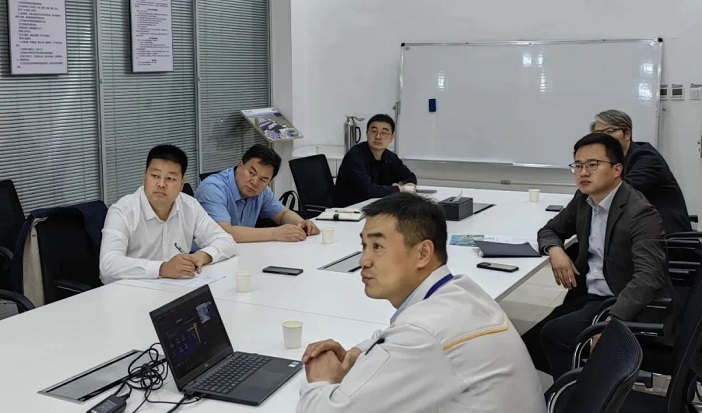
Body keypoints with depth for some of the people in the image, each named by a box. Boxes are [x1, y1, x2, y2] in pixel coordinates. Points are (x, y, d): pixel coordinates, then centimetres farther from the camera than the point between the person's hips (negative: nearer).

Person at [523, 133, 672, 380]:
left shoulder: (640, 213, -19)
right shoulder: (584, 200, 5)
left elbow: (648, 276, -30)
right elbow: (550, 229, 19)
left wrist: (611, 321, -43)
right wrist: (555, 250, -6)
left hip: (629, 305, -7)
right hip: (589, 296, 7)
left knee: (554, 334, -24)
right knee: (528, 347, -7)